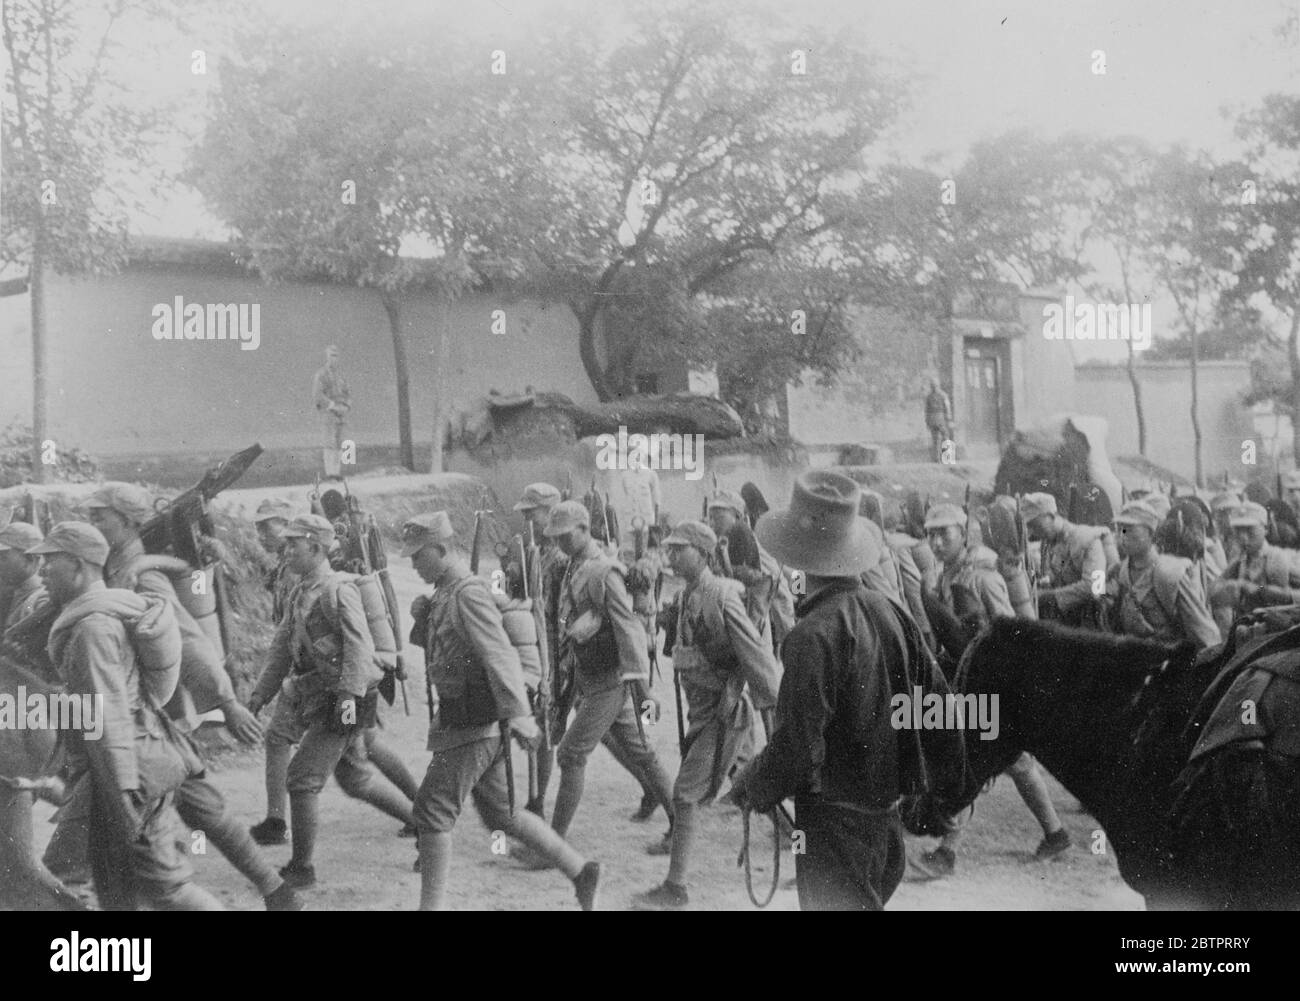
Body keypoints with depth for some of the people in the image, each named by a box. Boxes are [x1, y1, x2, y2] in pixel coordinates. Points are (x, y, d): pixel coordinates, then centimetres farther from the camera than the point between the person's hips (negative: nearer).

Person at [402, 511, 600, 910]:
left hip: (474, 726, -10)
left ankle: (432, 904, 3)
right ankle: (579, 870, 20)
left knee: (432, 810, -5)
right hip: (459, 720, 10)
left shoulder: (468, 594, -16)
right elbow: (423, 640, 26)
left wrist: (517, 712, -35)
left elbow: (499, 655, -26)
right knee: (500, 813, 15)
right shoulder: (443, 595, 14)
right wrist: (421, 612, 6)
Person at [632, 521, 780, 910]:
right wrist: (683, 657, -3)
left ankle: (676, 887, -6)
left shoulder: (721, 598, -20)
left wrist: (776, 702, -23)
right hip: (702, 705, 8)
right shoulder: (687, 597, 8)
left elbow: (755, 653, -23)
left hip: (727, 708, -8)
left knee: (686, 792, -11)